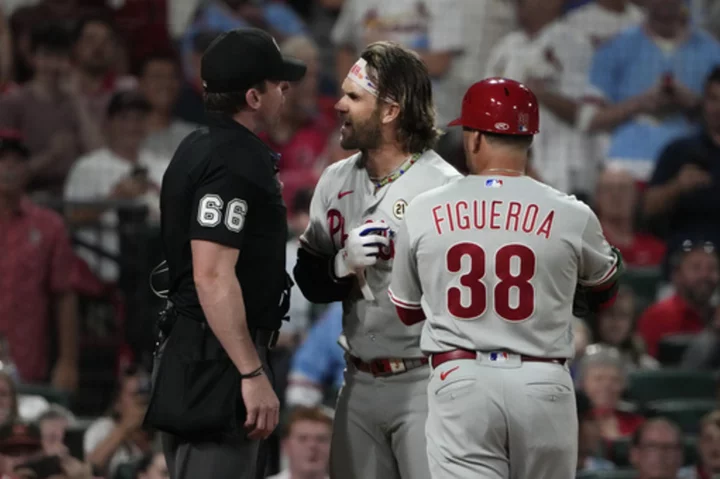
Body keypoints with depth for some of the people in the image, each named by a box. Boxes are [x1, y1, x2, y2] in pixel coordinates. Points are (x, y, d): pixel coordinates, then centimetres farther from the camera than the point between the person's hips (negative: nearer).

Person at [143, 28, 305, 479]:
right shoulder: (233, 162, -16)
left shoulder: (199, 148, 15)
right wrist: (254, 374, -24)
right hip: (219, 358, -10)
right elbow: (212, 276, -24)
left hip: (190, 348, 10)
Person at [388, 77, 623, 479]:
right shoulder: (571, 216, -1)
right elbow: (603, 293, 19)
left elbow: (406, 311, 16)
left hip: (459, 381, 0)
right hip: (543, 385, 0)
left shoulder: (424, 212, 2)